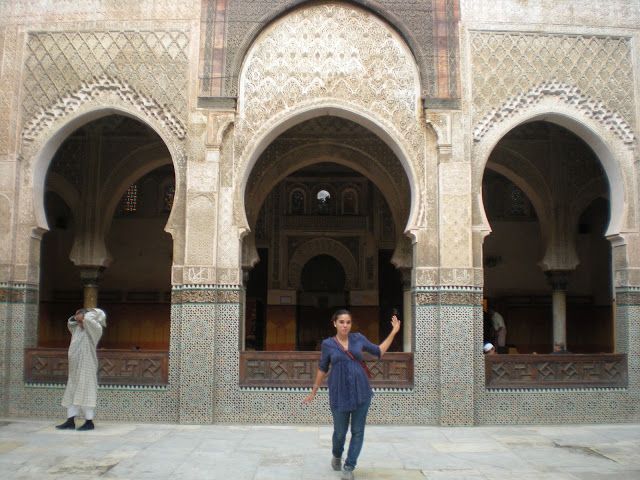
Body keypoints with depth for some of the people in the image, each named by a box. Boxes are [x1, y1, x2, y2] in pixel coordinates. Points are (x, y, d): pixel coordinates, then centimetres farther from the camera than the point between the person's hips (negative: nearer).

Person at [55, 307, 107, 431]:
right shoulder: (77, 328, 14)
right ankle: (70, 421, 11)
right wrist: (77, 317, 14)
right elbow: (70, 322, 32)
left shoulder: (95, 329, -9)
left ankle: (89, 422, 0)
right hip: (74, 369, 8)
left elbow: (89, 319, -27)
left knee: (85, 394, -6)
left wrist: (93, 312, -7)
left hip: (86, 369, -8)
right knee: (71, 394, 8)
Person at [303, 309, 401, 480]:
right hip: (340, 393, -1)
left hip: (361, 391, 1)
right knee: (340, 431, 10)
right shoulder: (327, 344, -3)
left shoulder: (358, 338, 1)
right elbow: (322, 368, 8)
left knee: (358, 431, 2)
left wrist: (393, 332, 8)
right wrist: (314, 391, 11)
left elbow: (379, 351, 10)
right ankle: (337, 455, 42)